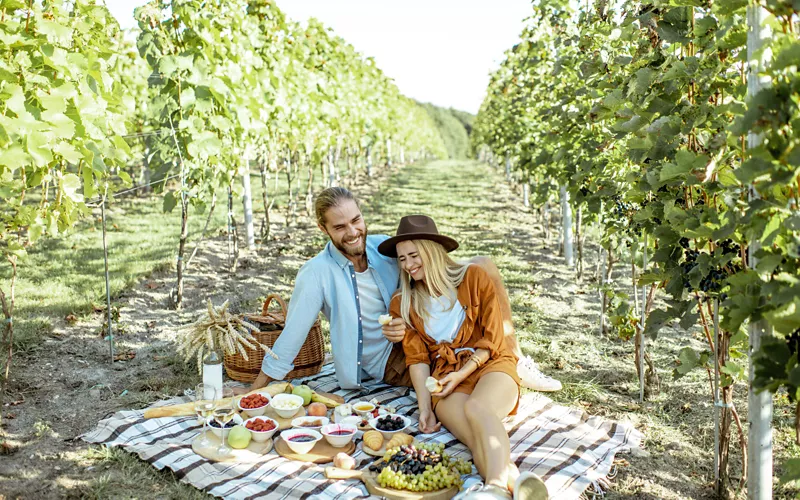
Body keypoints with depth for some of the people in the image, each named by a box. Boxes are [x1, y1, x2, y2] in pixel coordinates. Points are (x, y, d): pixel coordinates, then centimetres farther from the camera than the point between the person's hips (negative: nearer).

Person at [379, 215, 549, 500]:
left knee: (475, 408, -39)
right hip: (444, 378, 2)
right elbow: (417, 358, 7)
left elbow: (492, 340, 3)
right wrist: (424, 405, -8)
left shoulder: (474, 277, 5)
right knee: (478, 435, -33)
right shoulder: (402, 304, 13)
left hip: (489, 366, -1)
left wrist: (461, 374, -10)